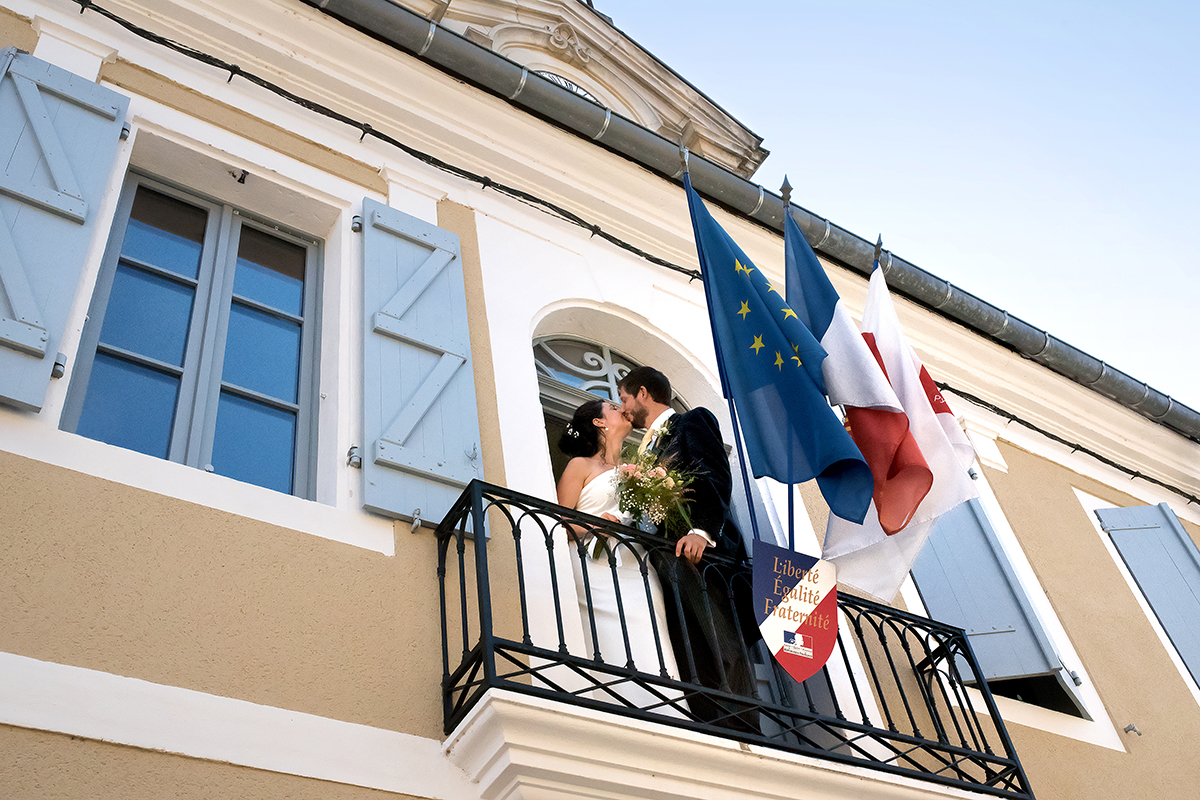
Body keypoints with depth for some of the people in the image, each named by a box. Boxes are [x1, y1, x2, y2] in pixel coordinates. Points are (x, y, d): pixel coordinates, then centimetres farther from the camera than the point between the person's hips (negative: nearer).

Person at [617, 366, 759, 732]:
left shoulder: (693, 421, 9)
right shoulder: (651, 446, 32)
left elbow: (717, 478, -8)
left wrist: (702, 530, -23)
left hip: (701, 551, -7)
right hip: (670, 562, 7)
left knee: (721, 652, -16)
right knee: (694, 665, -4)